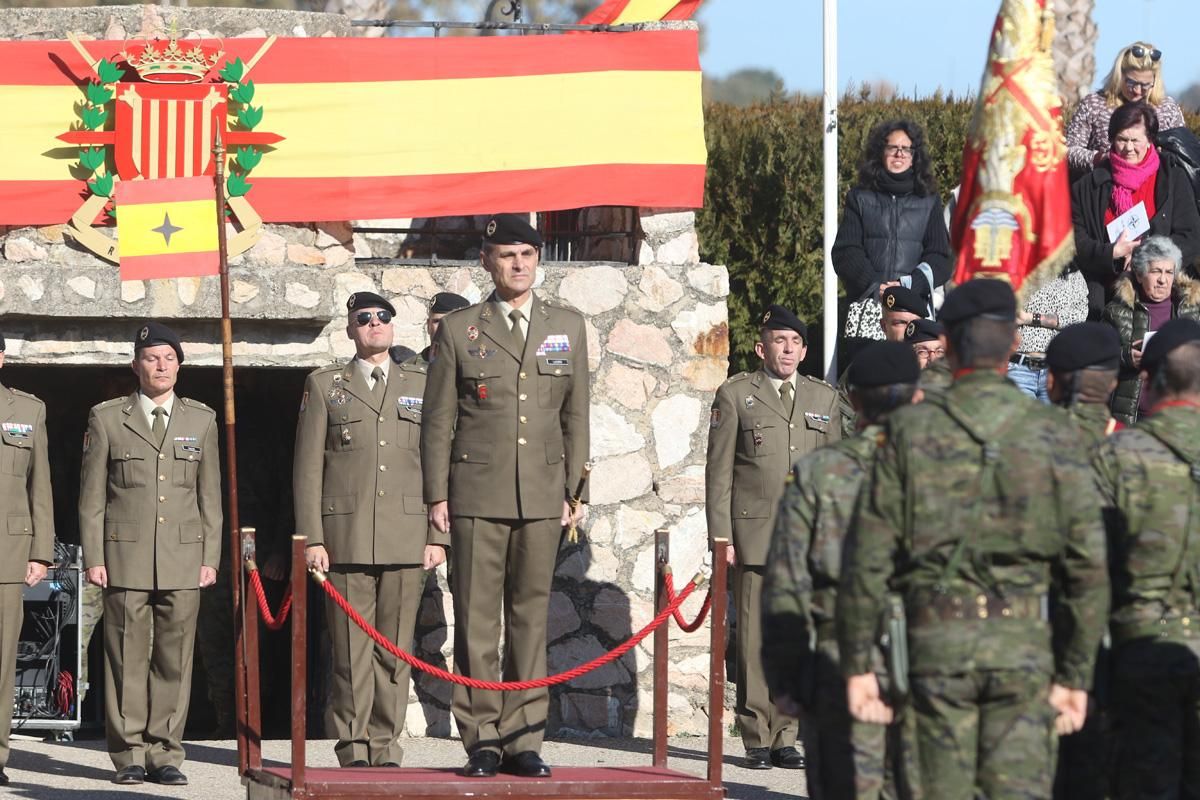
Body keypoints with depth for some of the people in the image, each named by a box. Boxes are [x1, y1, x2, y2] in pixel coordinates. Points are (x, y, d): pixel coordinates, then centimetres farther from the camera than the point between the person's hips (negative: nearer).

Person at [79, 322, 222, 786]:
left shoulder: (201, 421, 12)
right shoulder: (106, 419, 6)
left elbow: (210, 496, 13)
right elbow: (91, 496, 5)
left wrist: (210, 557, 6)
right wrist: (94, 558, -2)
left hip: (183, 559, 2)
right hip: (125, 557, -2)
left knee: (174, 660, 0)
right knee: (127, 659, -2)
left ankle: (164, 754, 6)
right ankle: (129, 755, 4)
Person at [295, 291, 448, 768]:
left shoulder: (422, 384, 14)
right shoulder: (324, 386, 11)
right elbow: (307, 468, 6)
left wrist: (439, 535, 3)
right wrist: (311, 539, -3)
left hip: (406, 543, 1)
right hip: (346, 541, -1)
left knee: (395, 651, 1)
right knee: (350, 652, -4)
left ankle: (386, 748, 6)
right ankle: (354, 750, 0)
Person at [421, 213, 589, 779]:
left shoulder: (568, 327, 11)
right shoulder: (458, 331, 5)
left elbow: (576, 418, 13)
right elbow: (438, 421, 5)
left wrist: (575, 492, 8)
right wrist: (437, 496, -1)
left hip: (542, 496, 2)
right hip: (476, 494, -2)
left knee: (531, 618, 4)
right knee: (476, 621, -2)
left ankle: (523, 740, 7)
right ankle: (481, 741, 2)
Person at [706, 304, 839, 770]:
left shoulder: (824, 398, 16)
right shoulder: (735, 396, 6)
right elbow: (719, 471, 4)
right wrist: (721, 537, -3)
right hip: (755, 535, -3)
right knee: (755, 640, -4)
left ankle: (785, 737, 8)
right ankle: (757, 740, 1)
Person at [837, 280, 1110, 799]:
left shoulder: (908, 433, -1)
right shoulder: (1054, 437, 1)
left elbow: (868, 559, -2)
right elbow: (1088, 566, 0)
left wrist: (858, 664, 4)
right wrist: (1076, 674, 6)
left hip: (936, 639, 0)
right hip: (1024, 641, 0)